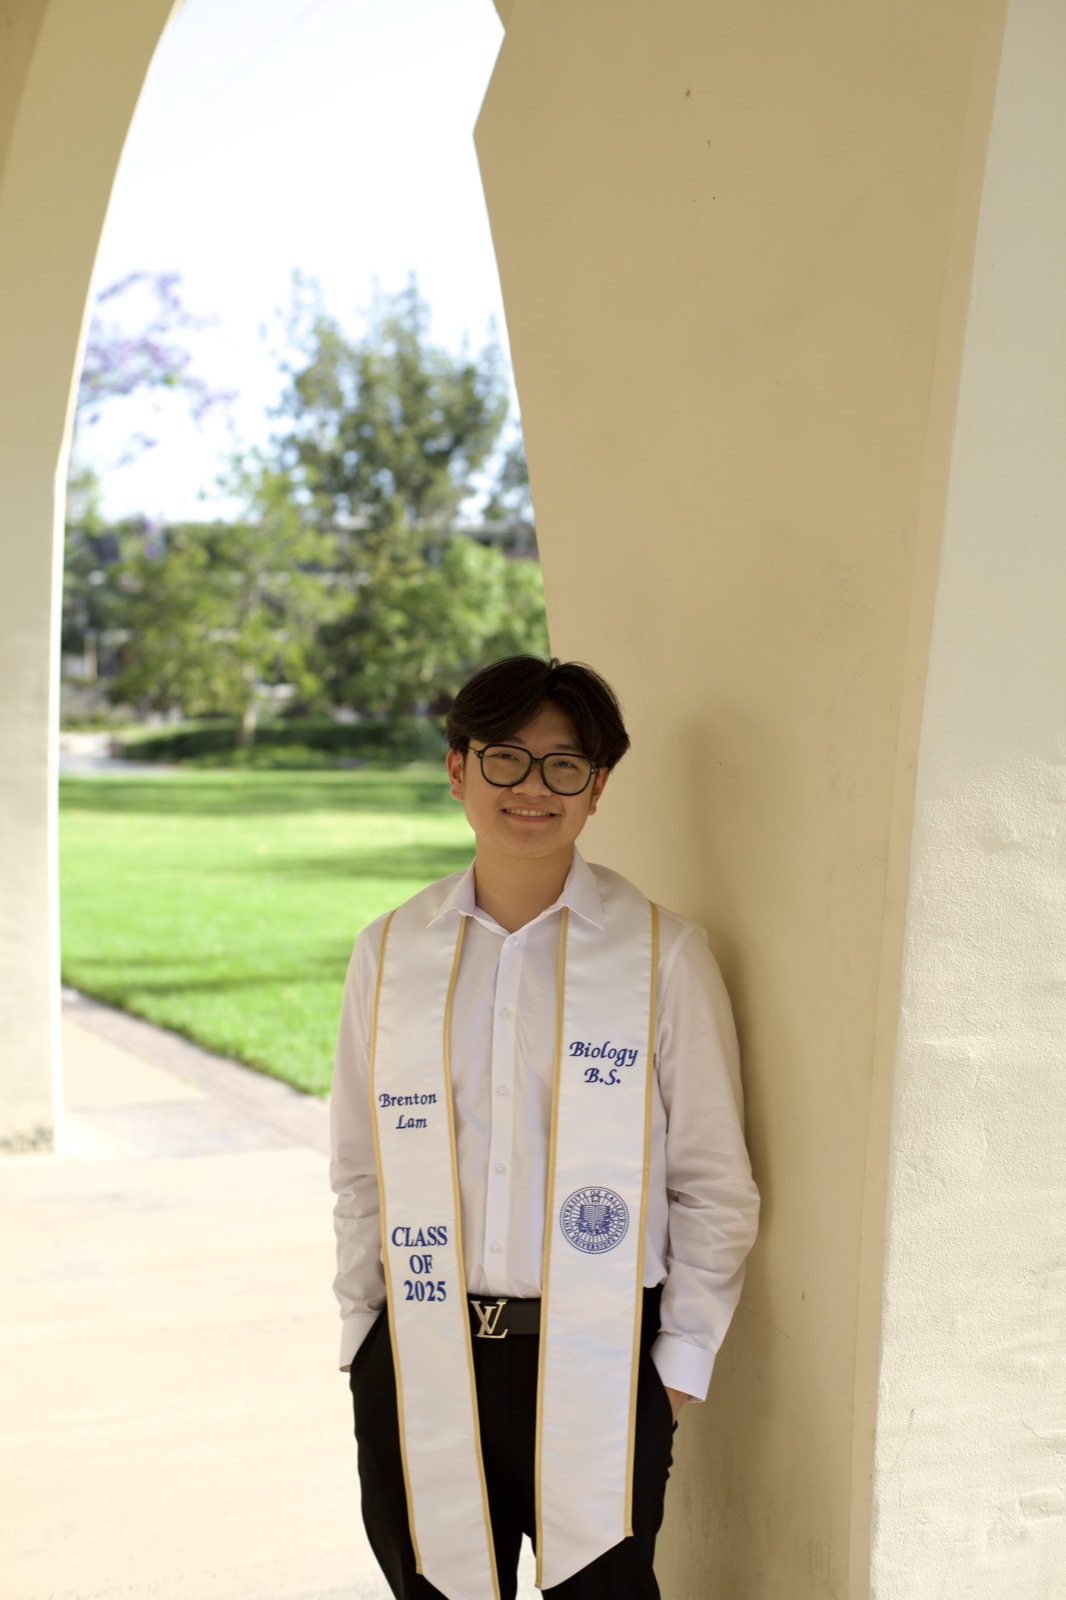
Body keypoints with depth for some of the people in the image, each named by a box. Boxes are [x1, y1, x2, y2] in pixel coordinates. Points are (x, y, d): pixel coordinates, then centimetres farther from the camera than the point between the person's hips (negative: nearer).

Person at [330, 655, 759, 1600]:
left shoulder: (663, 954, -4)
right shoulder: (391, 952, 5)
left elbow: (715, 1186, 0)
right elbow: (360, 1170, 11)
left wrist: (681, 1362, -3)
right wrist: (363, 1340, 7)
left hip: (599, 1364, -2)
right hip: (420, 1368, 3)